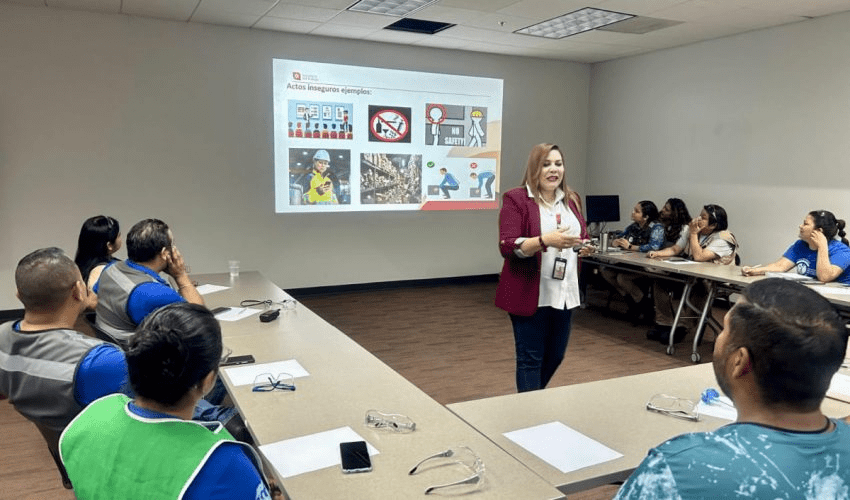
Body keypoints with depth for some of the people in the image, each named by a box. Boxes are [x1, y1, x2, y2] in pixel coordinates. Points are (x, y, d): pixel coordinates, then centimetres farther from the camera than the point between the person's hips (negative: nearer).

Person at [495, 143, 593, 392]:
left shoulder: (572, 199, 11)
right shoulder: (516, 199, -8)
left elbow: (581, 236, 21)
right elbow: (508, 247, -17)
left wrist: (584, 247, -3)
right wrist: (545, 240, -31)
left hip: (564, 293, 7)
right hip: (530, 294, -6)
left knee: (556, 355, 17)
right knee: (531, 358, 2)